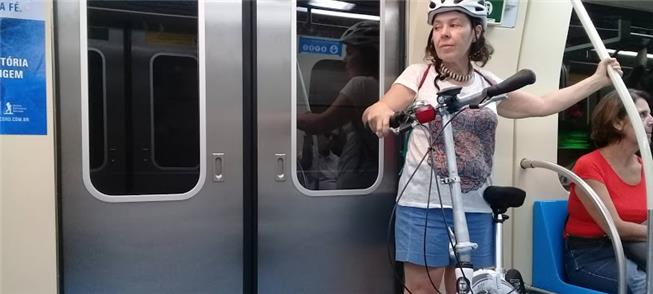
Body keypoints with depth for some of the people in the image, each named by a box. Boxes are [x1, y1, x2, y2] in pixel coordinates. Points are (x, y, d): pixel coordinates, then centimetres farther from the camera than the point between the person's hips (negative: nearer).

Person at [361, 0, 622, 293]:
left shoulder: (489, 83, 10)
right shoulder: (419, 74, 0)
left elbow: (542, 105, 20)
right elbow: (374, 113, -9)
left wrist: (598, 79, 19)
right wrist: (380, 110, -32)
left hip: (476, 208, 4)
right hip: (424, 204, -3)